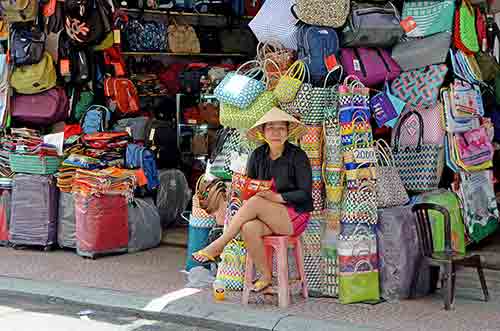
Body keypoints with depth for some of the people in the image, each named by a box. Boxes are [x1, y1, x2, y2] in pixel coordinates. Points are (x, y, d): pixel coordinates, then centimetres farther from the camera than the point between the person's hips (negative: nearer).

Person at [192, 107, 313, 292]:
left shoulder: (297, 157, -7)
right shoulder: (258, 155, 7)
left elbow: (305, 194, -10)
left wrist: (276, 197, -20)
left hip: (294, 217, -4)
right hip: (266, 218, 4)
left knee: (254, 203, -29)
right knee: (248, 228, -30)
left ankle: (217, 247, -22)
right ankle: (266, 275, -13)